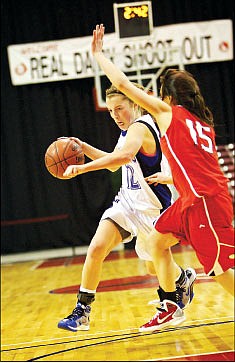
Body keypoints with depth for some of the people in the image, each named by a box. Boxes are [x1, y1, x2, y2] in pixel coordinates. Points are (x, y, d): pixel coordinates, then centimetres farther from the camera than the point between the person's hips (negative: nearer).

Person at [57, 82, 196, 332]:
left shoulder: (139, 128, -21)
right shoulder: (128, 130, 8)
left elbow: (124, 155, -44)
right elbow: (114, 164, 24)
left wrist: (82, 168, -47)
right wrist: (84, 148, 10)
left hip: (151, 208, -7)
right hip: (126, 203, 7)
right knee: (96, 248, -13)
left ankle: (185, 279, 46)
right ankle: (81, 313, -7)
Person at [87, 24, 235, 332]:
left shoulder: (167, 112, -3)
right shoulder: (203, 121, 17)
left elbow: (122, 84, -1)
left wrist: (98, 54, 11)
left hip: (205, 200, -9)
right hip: (192, 199, 9)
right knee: (157, 241, 19)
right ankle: (171, 309, 25)